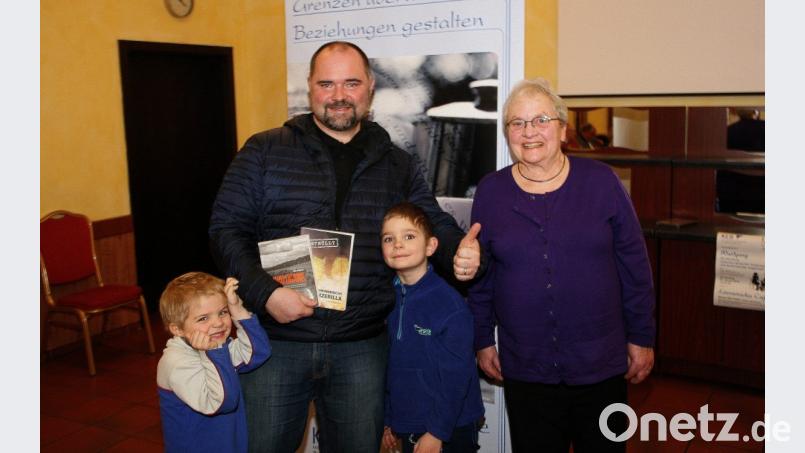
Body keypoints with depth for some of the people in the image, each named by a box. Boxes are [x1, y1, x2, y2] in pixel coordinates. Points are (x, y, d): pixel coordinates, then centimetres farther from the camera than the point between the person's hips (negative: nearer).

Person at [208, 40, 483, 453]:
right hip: (275, 340, -2)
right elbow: (227, 228, -2)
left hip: (361, 347, 2)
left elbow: (435, 225, 13)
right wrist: (264, 292, -17)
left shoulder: (398, 164, 9)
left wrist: (459, 252, -11)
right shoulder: (265, 152, 1)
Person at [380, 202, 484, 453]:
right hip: (407, 429, 5)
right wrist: (389, 420, 11)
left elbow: (456, 376, -16)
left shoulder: (450, 303, -17)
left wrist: (437, 433, -15)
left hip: (450, 432, -5)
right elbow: (391, 366, 8)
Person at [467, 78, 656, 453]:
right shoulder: (490, 191, 0)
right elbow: (479, 274, 6)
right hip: (525, 369, 1)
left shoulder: (600, 181, -3)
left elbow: (634, 265, 1)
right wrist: (483, 340, 7)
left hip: (602, 365, 0)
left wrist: (642, 337, 2)